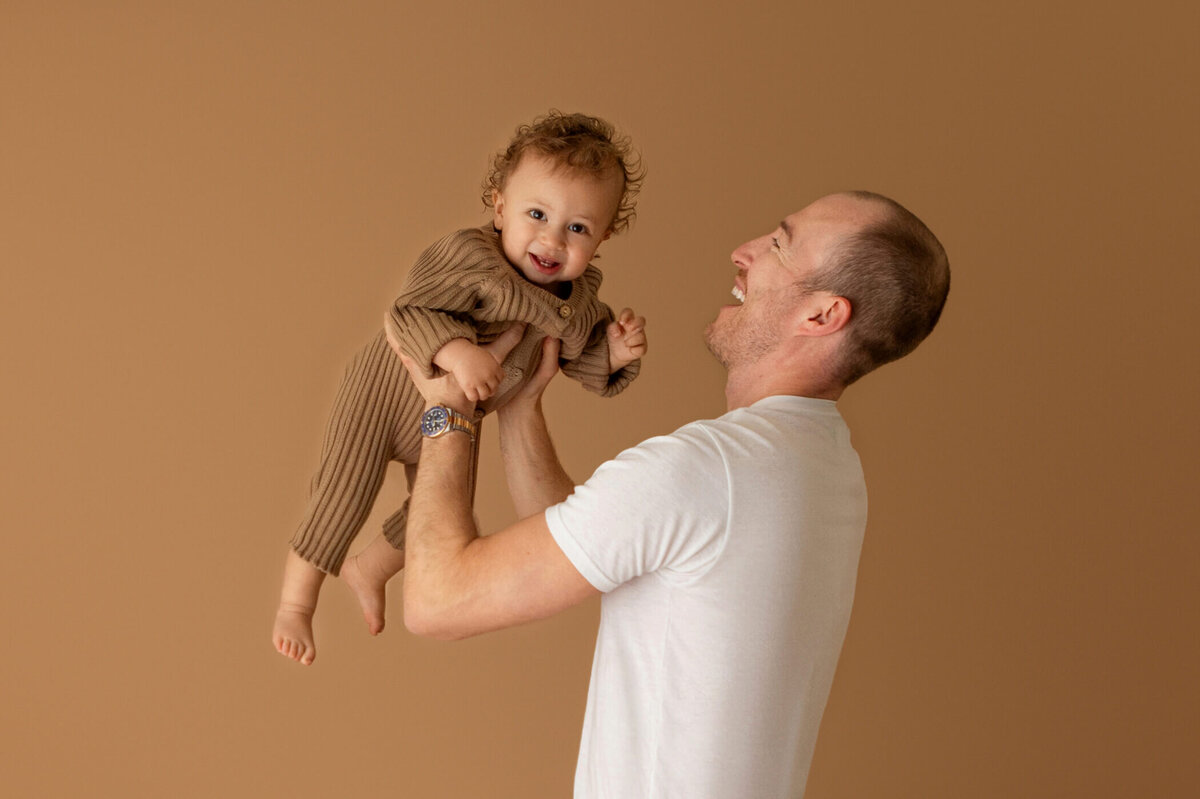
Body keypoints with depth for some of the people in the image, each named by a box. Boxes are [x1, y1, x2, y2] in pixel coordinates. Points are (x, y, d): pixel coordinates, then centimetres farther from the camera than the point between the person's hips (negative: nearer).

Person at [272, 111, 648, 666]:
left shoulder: (581, 299, -13)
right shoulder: (469, 257, -33)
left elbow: (581, 360, 1)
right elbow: (408, 313, -37)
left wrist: (615, 353, -21)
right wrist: (456, 351, -53)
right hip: (390, 392, -7)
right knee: (345, 494, -11)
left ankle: (368, 569, 51)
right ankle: (296, 601, 16)